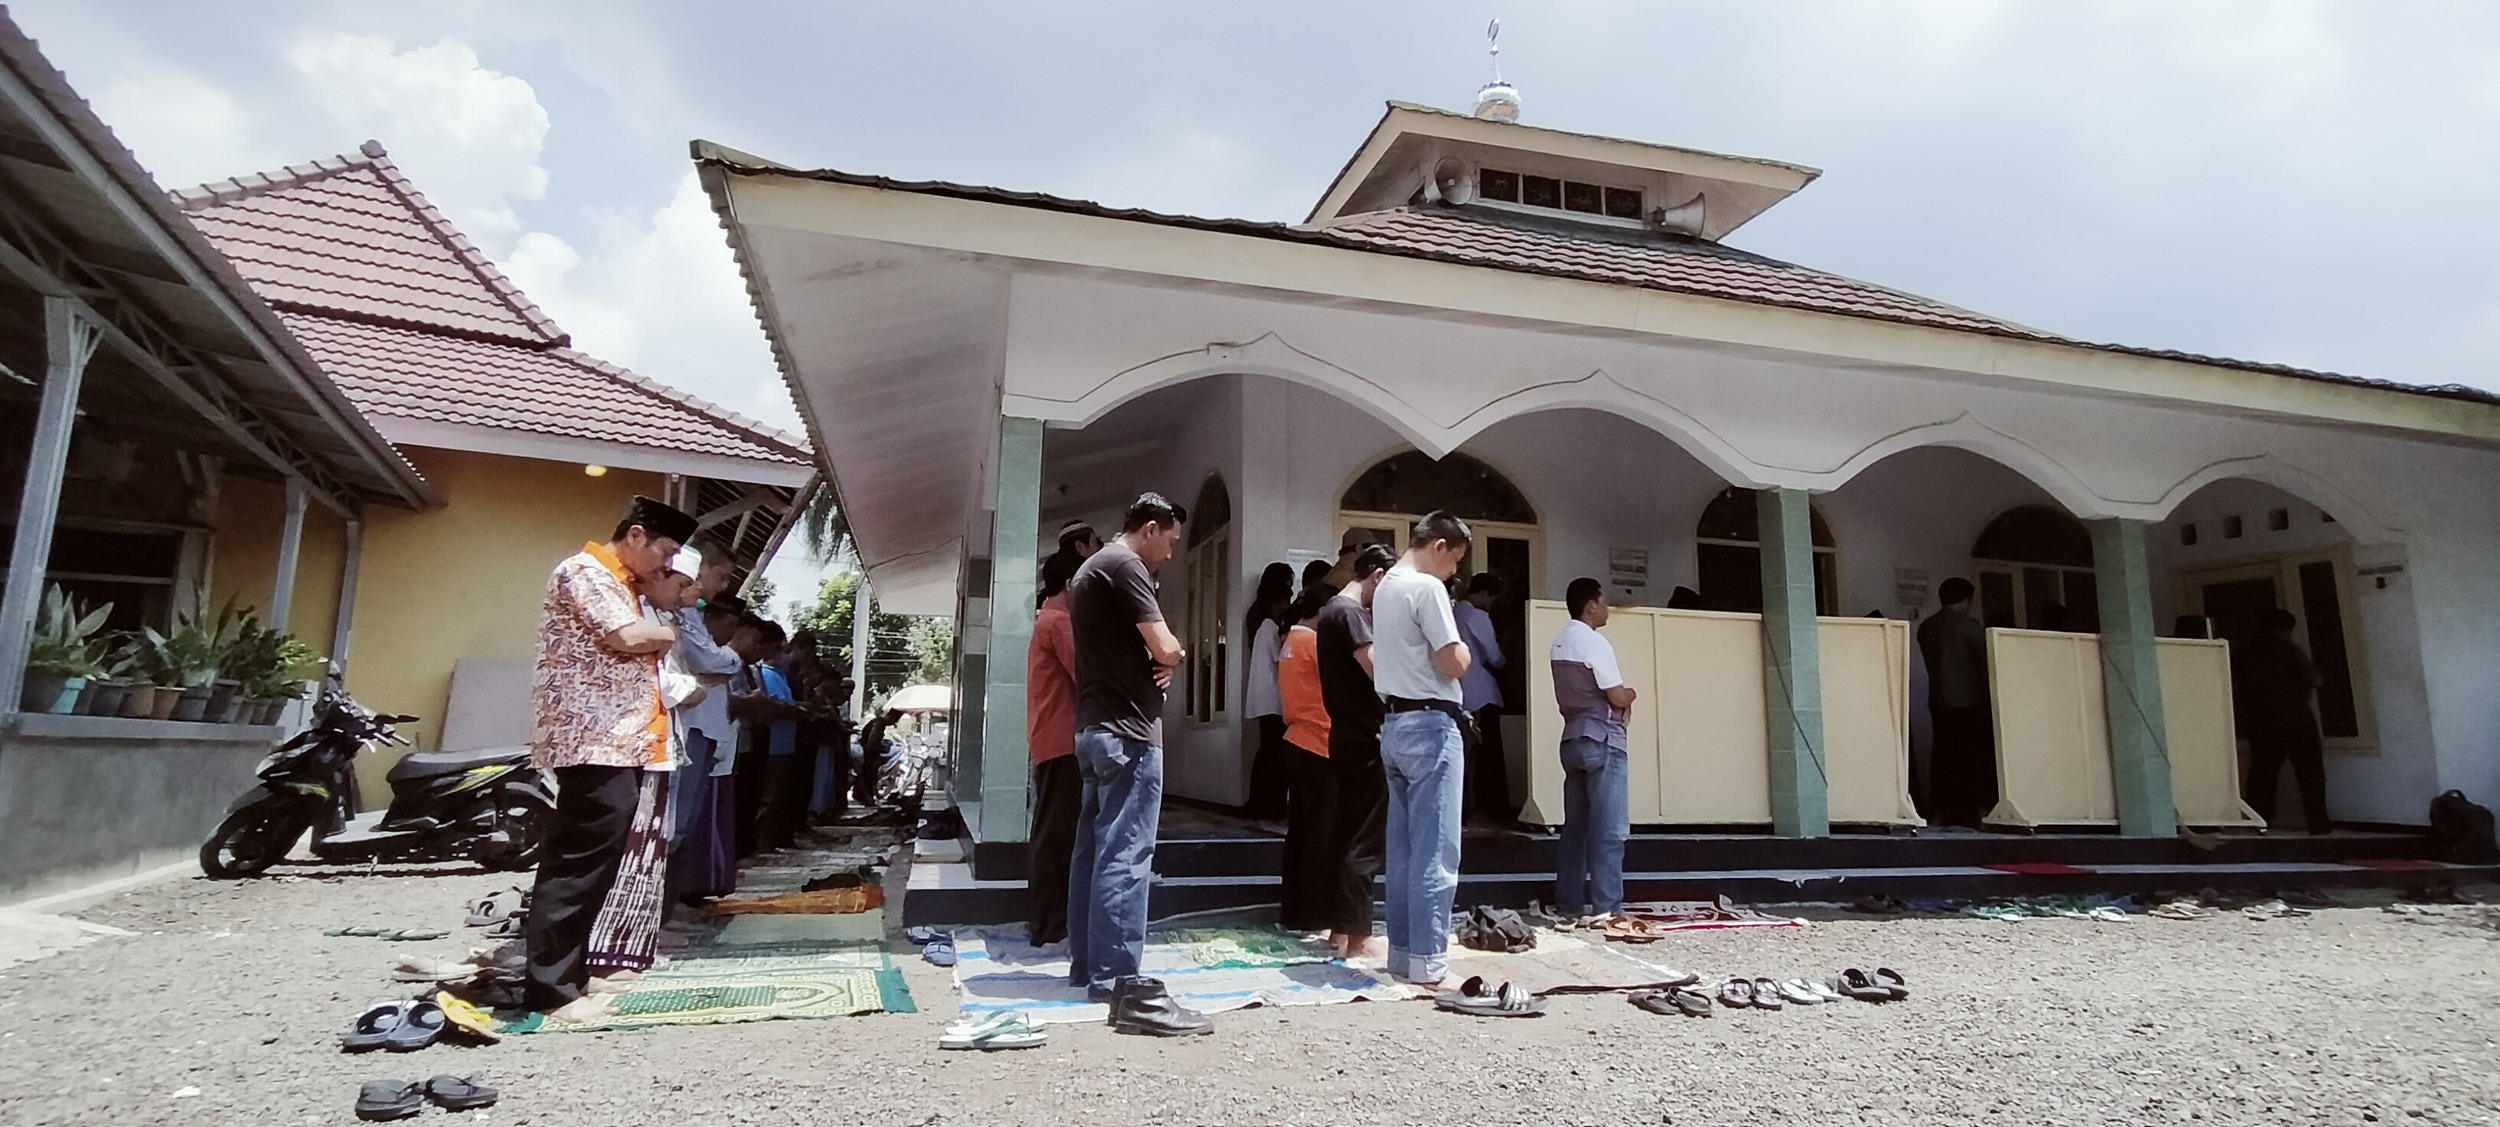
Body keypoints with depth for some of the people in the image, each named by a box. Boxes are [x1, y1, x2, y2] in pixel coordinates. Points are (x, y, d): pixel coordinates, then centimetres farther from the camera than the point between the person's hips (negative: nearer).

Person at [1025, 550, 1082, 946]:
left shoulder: (1046, 621, 21)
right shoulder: (1059, 621, -10)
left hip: (1050, 740, 10)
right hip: (1063, 740, -10)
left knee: (1051, 831, 12)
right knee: (1057, 832, -7)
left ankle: (1043, 920, 18)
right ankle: (1047, 926, -4)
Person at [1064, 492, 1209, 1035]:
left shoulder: (1091, 569, 20)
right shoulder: (1125, 566, -11)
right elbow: (1166, 649, -18)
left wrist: (1156, 662, 3)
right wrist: (1173, 656, 6)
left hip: (1096, 725, 11)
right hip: (1128, 729, -11)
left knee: (1093, 848, 12)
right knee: (1126, 854, -12)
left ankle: (1087, 964, 19)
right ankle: (1121, 985, -12)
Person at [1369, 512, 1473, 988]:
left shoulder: (1385, 587, 15)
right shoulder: (1427, 588, -13)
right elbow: (1453, 664, -14)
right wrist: (1464, 648, 2)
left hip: (1395, 724, 9)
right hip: (1431, 726, -9)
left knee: (1403, 848, 12)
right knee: (1435, 852, -4)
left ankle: (1401, 951, 17)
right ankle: (1428, 962, -1)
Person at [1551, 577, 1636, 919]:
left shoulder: (1561, 642, 13)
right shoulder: (1594, 642, -14)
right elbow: (1617, 697, -14)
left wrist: (1620, 700, 11)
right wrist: (1632, 694, 7)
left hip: (1573, 738, 9)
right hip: (1602, 741, -9)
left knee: (1575, 826, 10)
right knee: (1608, 829, -5)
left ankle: (1569, 900, 13)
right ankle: (1606, 906, -5)